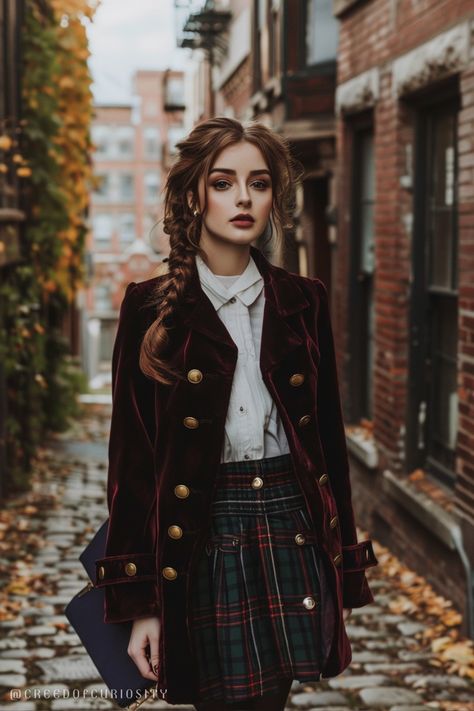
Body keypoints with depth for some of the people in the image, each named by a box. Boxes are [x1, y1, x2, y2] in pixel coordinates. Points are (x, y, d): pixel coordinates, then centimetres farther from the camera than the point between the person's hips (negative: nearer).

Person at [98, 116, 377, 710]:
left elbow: (328, 435, 10)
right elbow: (131, 456, -3)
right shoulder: (152, 309, -2)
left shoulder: (302, 302, 7)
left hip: (292, 528, 3)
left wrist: (345, 571, 10)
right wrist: (139, 604, -6)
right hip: (203, 538, -3)